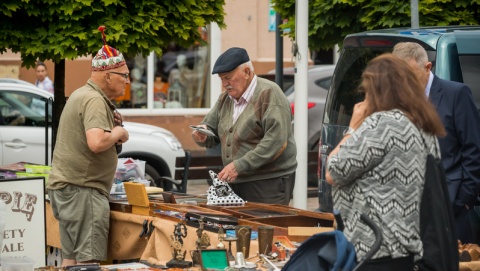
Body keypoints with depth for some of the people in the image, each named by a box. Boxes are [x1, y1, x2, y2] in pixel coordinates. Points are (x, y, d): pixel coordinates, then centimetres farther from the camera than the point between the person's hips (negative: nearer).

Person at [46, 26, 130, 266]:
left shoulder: (82, 94, 18)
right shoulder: (94, 100, -15)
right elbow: (97, 143, -30)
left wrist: (113, 132, 14)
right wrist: (118, 133, -11)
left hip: (64, 186, 10)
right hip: (82, 189, -10)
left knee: (71, 260, 11)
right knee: (90, 261, -12)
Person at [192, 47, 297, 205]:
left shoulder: (269, 94, -11)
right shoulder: (225, 98, 14)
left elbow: (276, 143, -20)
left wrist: (239, 166, -23)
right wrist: (202, 136, -6)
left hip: (269, 183, -7)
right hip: (237, 183, 7)